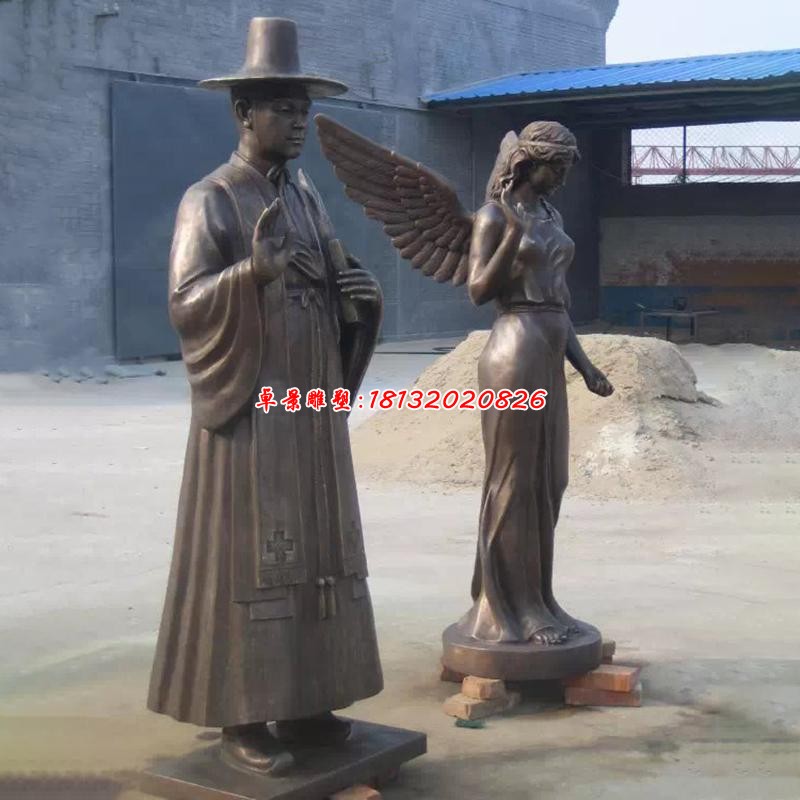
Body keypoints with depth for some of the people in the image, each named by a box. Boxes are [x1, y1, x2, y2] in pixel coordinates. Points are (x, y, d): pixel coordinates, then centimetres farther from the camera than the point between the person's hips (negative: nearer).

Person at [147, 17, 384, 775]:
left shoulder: (307, 198, 13)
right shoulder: (207, 202, -9)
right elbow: (185, 307, -18)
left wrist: (358, 294, -6)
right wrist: (253, 270, -35)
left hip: (309, 407, 7)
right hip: (248, 407, -7)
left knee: (309, 551, 9)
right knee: (246, 559, -4)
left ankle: (299, 704, 20)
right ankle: (240, 720, 6)